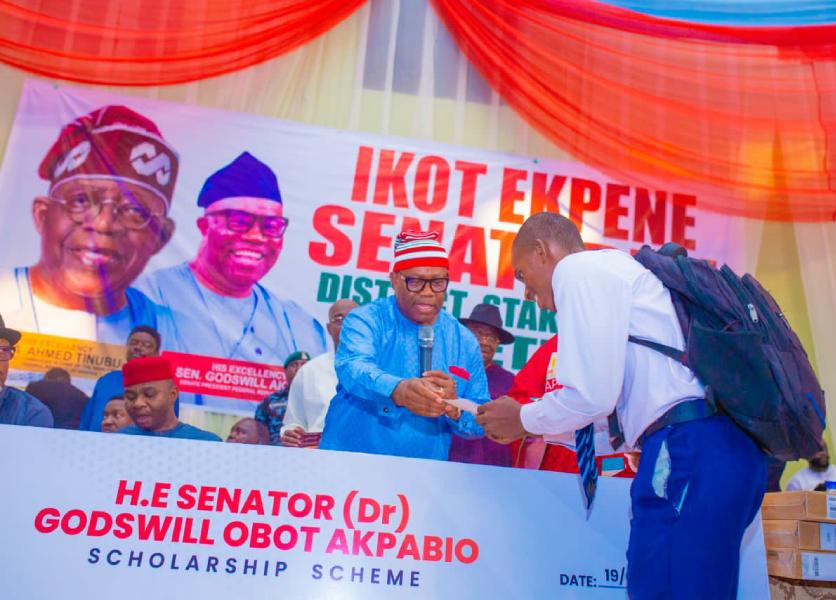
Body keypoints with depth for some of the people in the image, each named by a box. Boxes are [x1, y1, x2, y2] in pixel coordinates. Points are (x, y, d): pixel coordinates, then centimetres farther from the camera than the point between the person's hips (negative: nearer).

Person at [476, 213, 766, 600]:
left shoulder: (578, 268, -3)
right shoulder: (609, 268, 26)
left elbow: (591, 395, -13)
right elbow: (609, 398, 27)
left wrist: (523, 419, 5)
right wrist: (539, 426, 30)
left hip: (690, 449, -10)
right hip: (718, 446, 10)